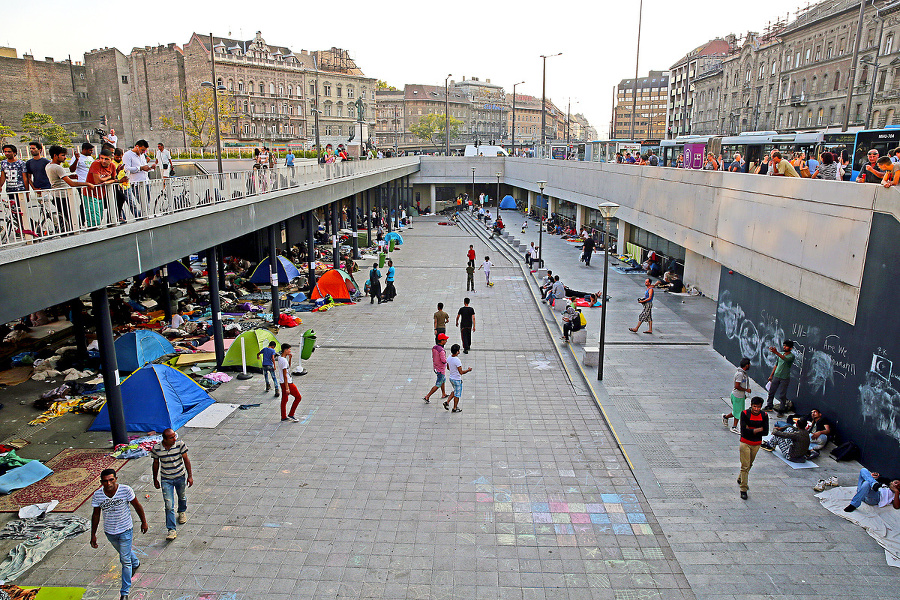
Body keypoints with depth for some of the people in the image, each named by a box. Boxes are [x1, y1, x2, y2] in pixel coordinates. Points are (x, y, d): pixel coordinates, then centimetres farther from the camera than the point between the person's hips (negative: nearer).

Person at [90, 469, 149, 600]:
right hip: (109, 532, 4)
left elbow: (137, 506, -8)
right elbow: (96, 515, 0)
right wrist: (93, 534, 5)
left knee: (125, 561, -2)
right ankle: (135, 563, 59)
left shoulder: (126, 490, -23)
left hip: (125, 530, -3)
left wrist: (144, 522, -1)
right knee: (123, 553, 27)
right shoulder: (97, 496, -15)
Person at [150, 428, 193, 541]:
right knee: (169, 505, -6)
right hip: (166, 479, -1)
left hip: (180, 477, 1)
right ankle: (172, 529, 3)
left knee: (181, 497, 23)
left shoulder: (180, 444, -18)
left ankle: (182, 511, 55)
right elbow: (156, 464, 0)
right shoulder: (156, 448, -16)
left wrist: (190, 476, -7)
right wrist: (155, 480, 8)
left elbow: (186, 459, -7)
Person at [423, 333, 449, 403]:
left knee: (443, 380, 28)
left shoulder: (434, 347, -3)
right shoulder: (441, 350, -30)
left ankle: (443, 395, 41)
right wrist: (447, 359, -7)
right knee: (438, 385, 3)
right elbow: (444, 361, -28)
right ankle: (427, 397, 5)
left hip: (436, 368, 9)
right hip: (441, 370, -9)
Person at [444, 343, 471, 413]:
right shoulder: (457, 361, -29)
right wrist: (468, 370, -12)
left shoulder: (449, 358, -4)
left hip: (451, 378, 8)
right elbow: (461, 372, -27)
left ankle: (447, 402, 21)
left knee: (455, 391, 27)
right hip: (457, 380, -8)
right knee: (457, 394, 11)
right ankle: (455, 409, 23)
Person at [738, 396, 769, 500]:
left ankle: (740, 479, 44)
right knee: (745, 466, -5)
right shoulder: (745, 414, -14)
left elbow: (766, 432, -10)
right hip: (745, 443, -4)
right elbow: (744, 431, -20)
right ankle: (743, 489, 0)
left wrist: (751, 430, -17)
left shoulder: (764, 416, -5)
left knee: (749, 464, 20)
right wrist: (758, 429, -22)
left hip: (757, 444, 4)